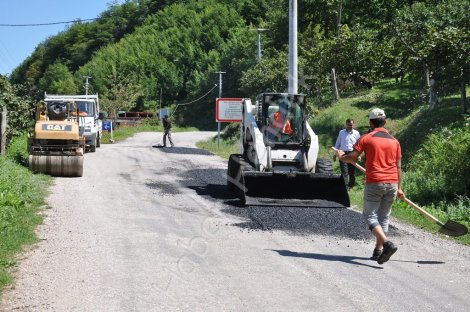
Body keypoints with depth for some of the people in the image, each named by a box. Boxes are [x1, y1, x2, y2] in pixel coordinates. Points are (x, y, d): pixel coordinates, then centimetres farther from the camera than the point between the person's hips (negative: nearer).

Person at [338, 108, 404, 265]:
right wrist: (399, 188, 17)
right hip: (392, 183, 5)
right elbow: (398, 167, 12)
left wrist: (341, 156, 16)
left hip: (374, 183, -5)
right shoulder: (394, 141, 11)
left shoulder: (366, 138, -3)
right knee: (383, 217, 13)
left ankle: (387, 243, -22)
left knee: (370, 215, -1)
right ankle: (378, 251, 14)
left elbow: (352, 158, -5)